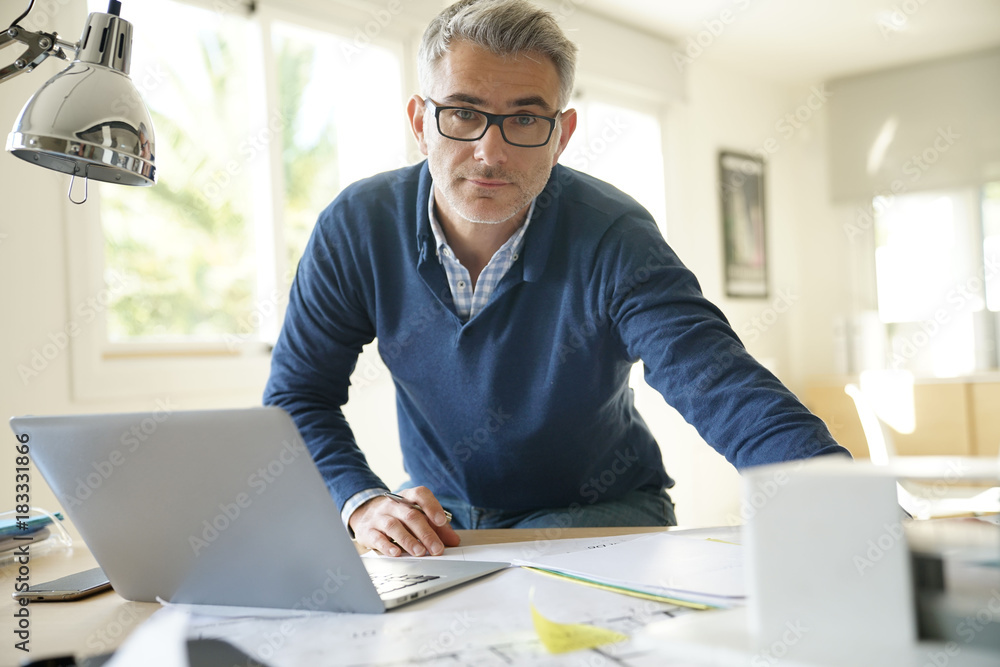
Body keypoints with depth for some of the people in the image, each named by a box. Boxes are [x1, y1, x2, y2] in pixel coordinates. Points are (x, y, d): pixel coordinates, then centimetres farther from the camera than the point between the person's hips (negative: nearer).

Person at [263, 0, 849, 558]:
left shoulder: (610, 240, -21)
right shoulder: (357, 229, -14)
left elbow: (717, 381, -33)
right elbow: (297, 397, -7)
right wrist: (363, 501, -26)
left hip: (599, 511, -2)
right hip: (441, 518, 3)